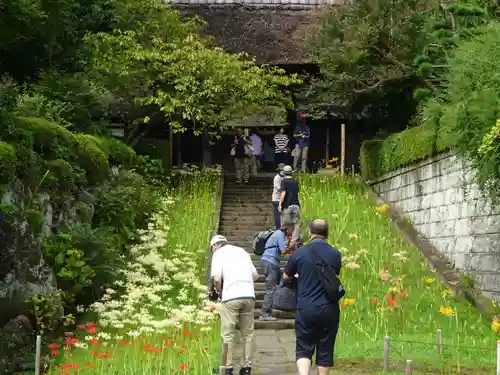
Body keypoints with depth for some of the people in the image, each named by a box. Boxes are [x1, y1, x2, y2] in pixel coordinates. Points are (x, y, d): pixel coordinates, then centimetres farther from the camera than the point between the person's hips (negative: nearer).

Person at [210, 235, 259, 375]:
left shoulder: (218, 253, 4)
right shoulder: (242, 251, 20)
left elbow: (217, 278, -9)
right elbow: (255, 275, 17)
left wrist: (219, 291, 8)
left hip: (231, 297, -4)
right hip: (249, 295, 4)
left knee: (228, 334, 3)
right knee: (248, 333, 12)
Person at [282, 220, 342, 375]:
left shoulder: (299, 253, -4)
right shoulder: (335, 254, 1)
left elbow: (286, 277, 10)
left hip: (306, 308, -1)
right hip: (329, 308, 1)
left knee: (303, 349, 6)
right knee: (325, 351, 10)